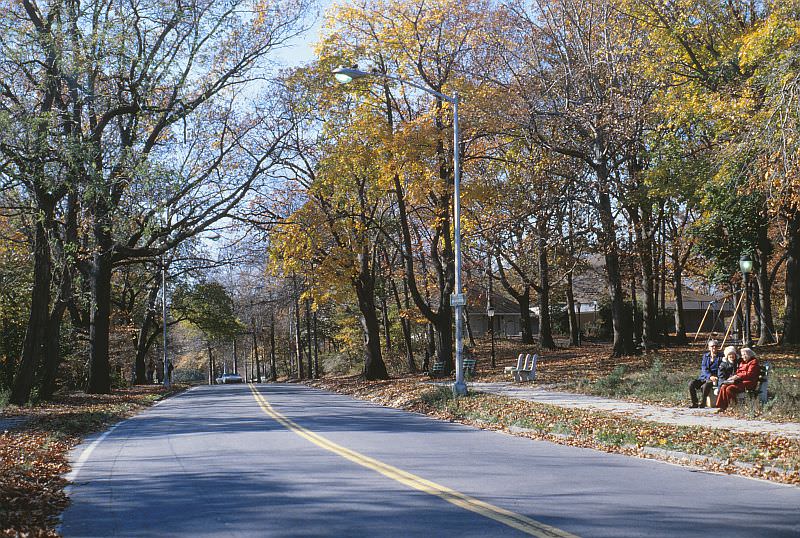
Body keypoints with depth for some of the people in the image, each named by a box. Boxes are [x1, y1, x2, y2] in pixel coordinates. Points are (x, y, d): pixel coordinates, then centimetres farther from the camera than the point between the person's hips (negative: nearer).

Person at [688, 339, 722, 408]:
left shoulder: (721, 357, 5)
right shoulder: (705, 356, 14)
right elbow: (704, 368, 1)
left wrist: (714, 377, -20)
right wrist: (710, 376, -18)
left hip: (714, 378, -4)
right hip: (704, 377, 4)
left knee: (706, 385, -37)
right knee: (691, 383, -21)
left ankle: (703, 402, -19)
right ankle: (694, 403, -11)